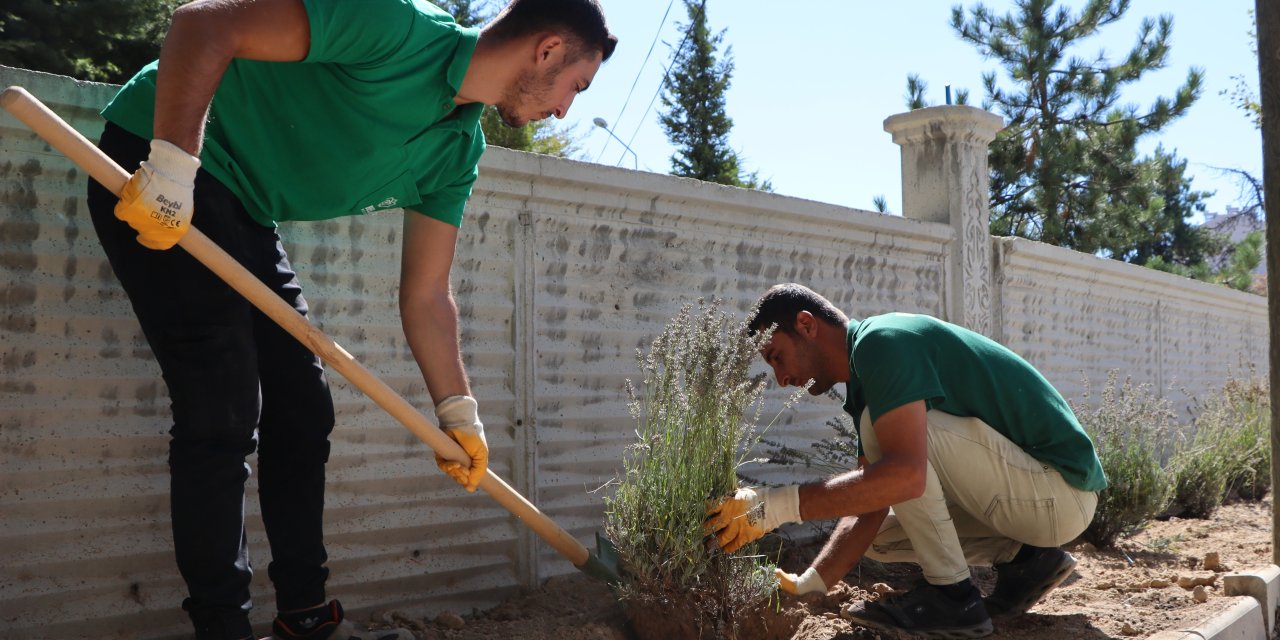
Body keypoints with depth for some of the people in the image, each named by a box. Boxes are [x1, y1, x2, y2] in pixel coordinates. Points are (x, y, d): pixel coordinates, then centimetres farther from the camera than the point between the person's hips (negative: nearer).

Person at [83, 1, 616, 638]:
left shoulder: (458, 150, 3)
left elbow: (426, 294, 9)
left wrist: (458, 412, 8)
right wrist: (172, 165, -30)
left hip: (239, 214, 9)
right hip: (156, 164, -9)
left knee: (303, 411, 8)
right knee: (222, 414, -11)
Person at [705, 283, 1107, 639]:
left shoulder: (881, 339, -19)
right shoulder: (864, 387, 11)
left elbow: (905, 473, -34)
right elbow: (868, 508, 7)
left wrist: (777, 506, -33)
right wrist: (805, 587, -3)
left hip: (1062, 486, -10)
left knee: (885, 428, -22)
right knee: (876, 536, 12)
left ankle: (953, 596, -14)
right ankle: (1023, 558, 8)